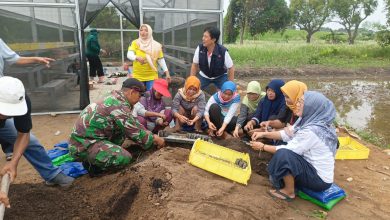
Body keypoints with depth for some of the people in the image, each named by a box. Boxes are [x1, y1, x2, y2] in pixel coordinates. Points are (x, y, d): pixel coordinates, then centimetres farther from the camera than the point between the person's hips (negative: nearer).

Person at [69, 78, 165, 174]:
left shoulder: (115, 98, 8)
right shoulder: (120, 106, -22)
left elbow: (133, 124, 19)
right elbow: (135, 133, -16)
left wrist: (149, 135, 16)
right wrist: (154, 139, -1)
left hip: (85, 137, 10)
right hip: (84, 146, -10)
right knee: (125, 158, -22)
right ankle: (92, 164, 1)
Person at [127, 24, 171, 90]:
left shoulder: (156, 45, 1)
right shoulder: (135, 43, -1)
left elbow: (161, 60, 4)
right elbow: (129, 55, -16)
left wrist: (167, 73, -1)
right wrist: (137, 58, -38)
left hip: (152, 77, 0)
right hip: (138, 76, 0)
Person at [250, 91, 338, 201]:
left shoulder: (311, 131, -28)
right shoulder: (310, 120, -2)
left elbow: (288, 149, -20)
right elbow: (288, 133, 6)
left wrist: (263, 147, -9)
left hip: (320, 179, -9)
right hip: (314, 168, 9)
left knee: (283, 154, -27)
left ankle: (289, 192, -7)